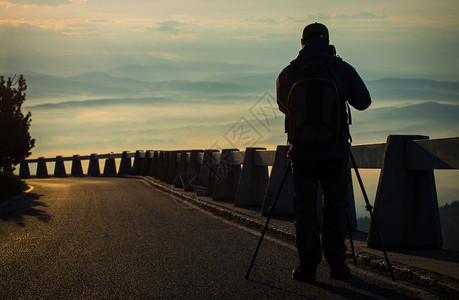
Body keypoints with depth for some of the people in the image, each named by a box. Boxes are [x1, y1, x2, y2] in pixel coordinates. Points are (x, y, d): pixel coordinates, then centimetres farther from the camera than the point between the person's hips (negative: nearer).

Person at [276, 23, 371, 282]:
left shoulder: (288, 74, -2)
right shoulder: (342, 69, -5)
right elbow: (364, 102, 4)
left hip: (302, 154, 0)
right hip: (336, 153, 0)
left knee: (305, 209, 7)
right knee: (336, 207, 11)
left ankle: (308, 266, 5)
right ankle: (337, 265, 14)